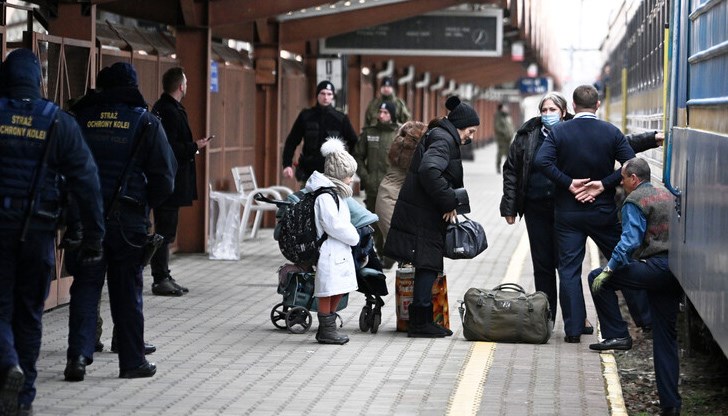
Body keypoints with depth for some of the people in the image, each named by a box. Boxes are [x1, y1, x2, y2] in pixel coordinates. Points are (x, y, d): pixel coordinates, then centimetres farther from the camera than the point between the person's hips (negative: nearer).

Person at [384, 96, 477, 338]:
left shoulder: (437, 136, 20)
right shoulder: (444, 140, -12)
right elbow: (429, 170, -28)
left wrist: (450, 203, 12)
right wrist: (450, 203, -21)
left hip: (423, 213, 10)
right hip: (423, 215, -10)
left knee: (429, 265, 11)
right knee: (428, 264, -7)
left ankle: (422, 320, 15)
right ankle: (420, 323, -5)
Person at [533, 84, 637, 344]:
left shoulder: (559, 131, -4)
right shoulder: (611, 132, -2)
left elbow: (541, 161, -18)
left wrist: (568, 183, -13)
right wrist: (604, 184, -9)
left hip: (568, 213, 0)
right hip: (604, 212, 1)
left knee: (569, 270, 3)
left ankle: (573, 329, -1)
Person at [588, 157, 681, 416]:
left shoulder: (635, 201, -4)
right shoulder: (667, 196, 23)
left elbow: (630, 241, -15)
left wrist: (609, 269, -13)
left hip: (657, 267, -8)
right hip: (677, 273, 8)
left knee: (598, 279, 4)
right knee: (666, 338, 10)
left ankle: (617, 335, 0)